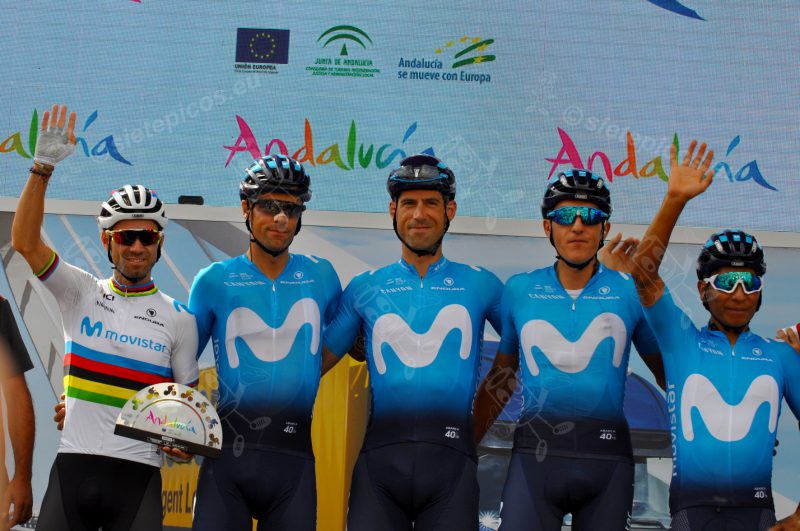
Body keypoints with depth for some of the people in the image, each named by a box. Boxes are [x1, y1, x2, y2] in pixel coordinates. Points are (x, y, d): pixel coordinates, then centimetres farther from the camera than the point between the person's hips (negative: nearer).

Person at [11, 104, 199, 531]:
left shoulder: (178, 318, 7)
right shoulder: (82, 293, 7)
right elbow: (24, 243, -5)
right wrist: (42, 167, -14)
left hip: (139, 474, 0)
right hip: (73, 464, 0)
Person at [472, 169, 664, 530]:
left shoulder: (630, 292, 6)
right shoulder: (519, 290, 9)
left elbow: (668, 372, 16)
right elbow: (501, 376, 18)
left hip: (607, 458, 0)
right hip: (535, 452, 0)